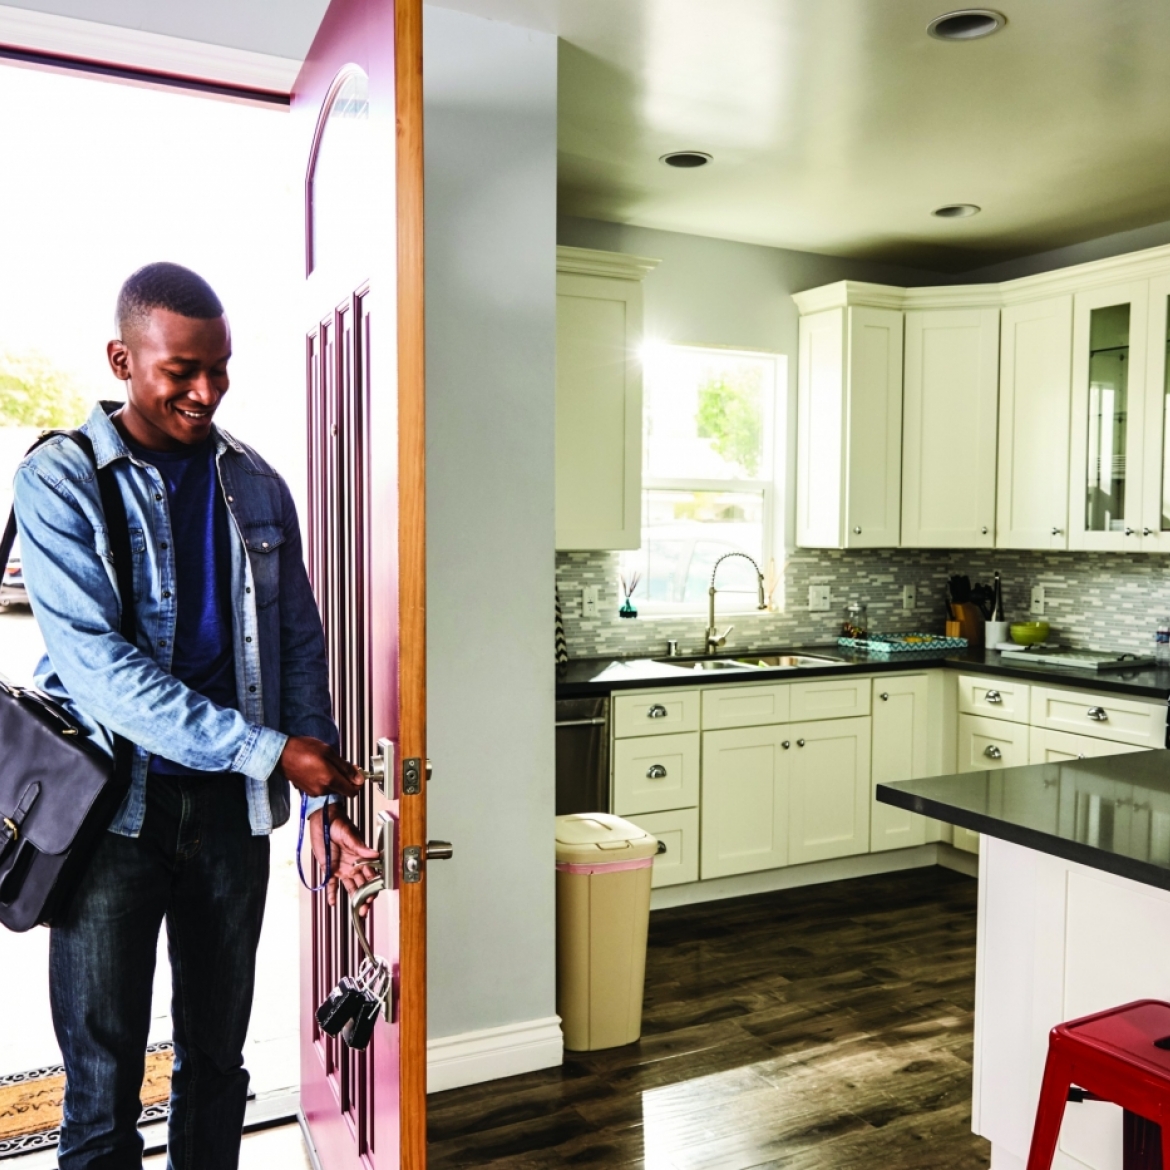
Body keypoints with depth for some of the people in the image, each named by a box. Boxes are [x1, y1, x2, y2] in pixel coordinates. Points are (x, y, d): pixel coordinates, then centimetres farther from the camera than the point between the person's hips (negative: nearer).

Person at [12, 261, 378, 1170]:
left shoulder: (257, 486, 5)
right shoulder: (60, 482, -7)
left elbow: (300, 646, 6)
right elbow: (99, 667, -17)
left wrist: (327, 797, -3)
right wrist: (268, 750, -21)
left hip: (234, 810, 4)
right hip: (116, 811, -3)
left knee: (217, 1059, 17)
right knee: (103, 1085, 8)